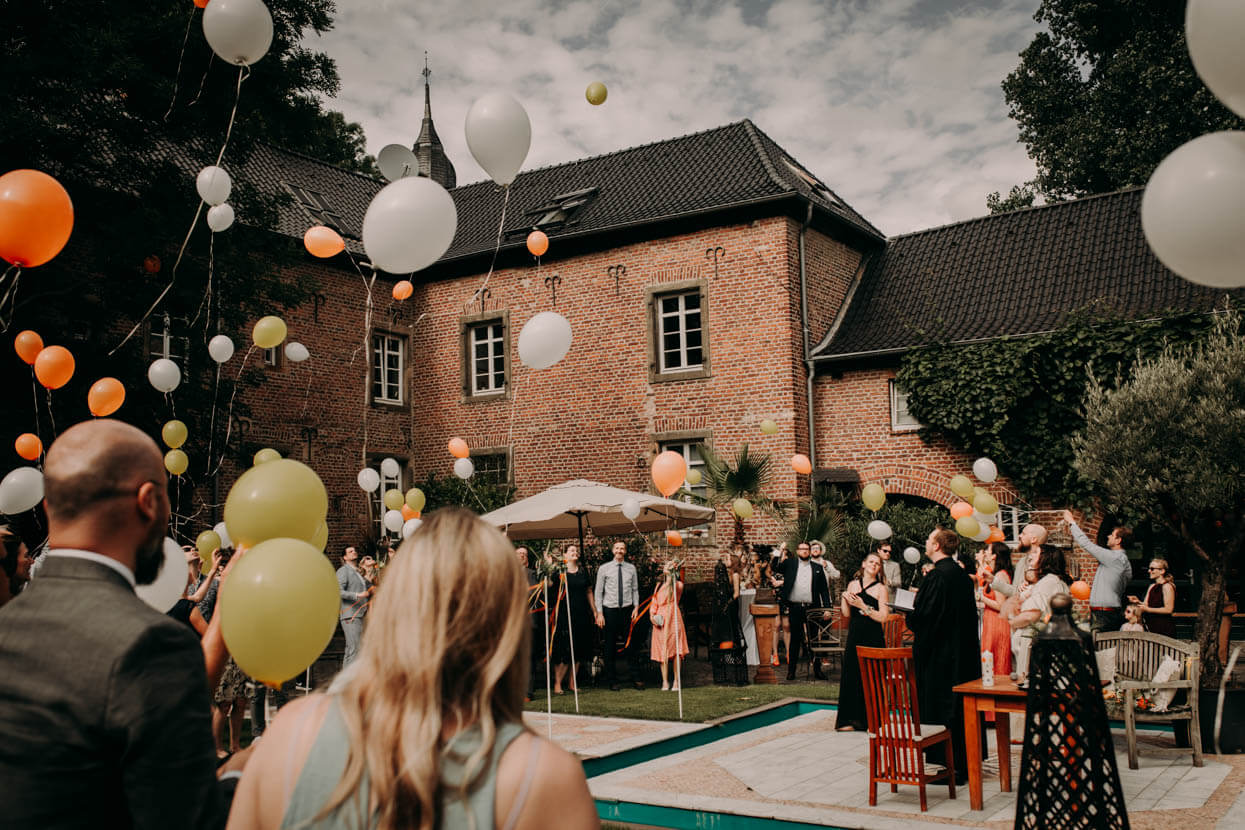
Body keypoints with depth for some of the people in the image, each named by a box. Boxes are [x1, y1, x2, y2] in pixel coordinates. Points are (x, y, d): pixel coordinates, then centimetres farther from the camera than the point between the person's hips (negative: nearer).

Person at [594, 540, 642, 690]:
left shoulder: (631, 568, 7)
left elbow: (635, 590, 12)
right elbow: (598, 592, 1)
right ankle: (612, 681, 11)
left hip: (627, 610, 1)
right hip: (610, 610, -1)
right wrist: (599, 613, -5)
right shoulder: (604, 569, 1)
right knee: (610, 647, 3)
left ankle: (636, 678, 12)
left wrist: (636, 607, -1)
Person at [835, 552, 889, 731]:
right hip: (855, 636, 3)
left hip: (873, 638, -3)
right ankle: (849, 719, 9)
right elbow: (846, 614, 7)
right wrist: (844, 599, -10)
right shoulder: (853, 584, 9)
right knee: (851, 674, 2)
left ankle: (869, 719, 11)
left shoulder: (880, 588, -1)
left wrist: (863, 607, -18)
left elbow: (883, 617, -10)